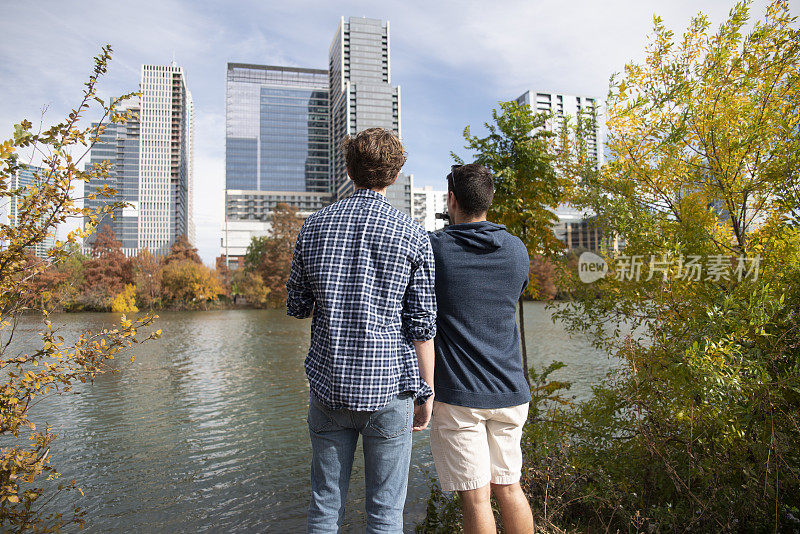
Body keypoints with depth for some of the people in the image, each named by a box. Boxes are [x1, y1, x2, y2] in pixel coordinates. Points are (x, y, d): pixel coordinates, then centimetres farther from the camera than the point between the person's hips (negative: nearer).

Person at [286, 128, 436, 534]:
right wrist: (426, 391, 4)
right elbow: (422, 325, -6)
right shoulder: (412, 234, -6)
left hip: (328, 384, 3)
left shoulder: (313, 226, 2)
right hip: (388, 388, -2)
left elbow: (296, 308, 9)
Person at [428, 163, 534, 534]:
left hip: (457, 395, -4)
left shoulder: (433, 248, -10)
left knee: (476, 497, 5)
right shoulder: (517, 250, 3)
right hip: (509, 391, 5)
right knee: (509, 488, 18)